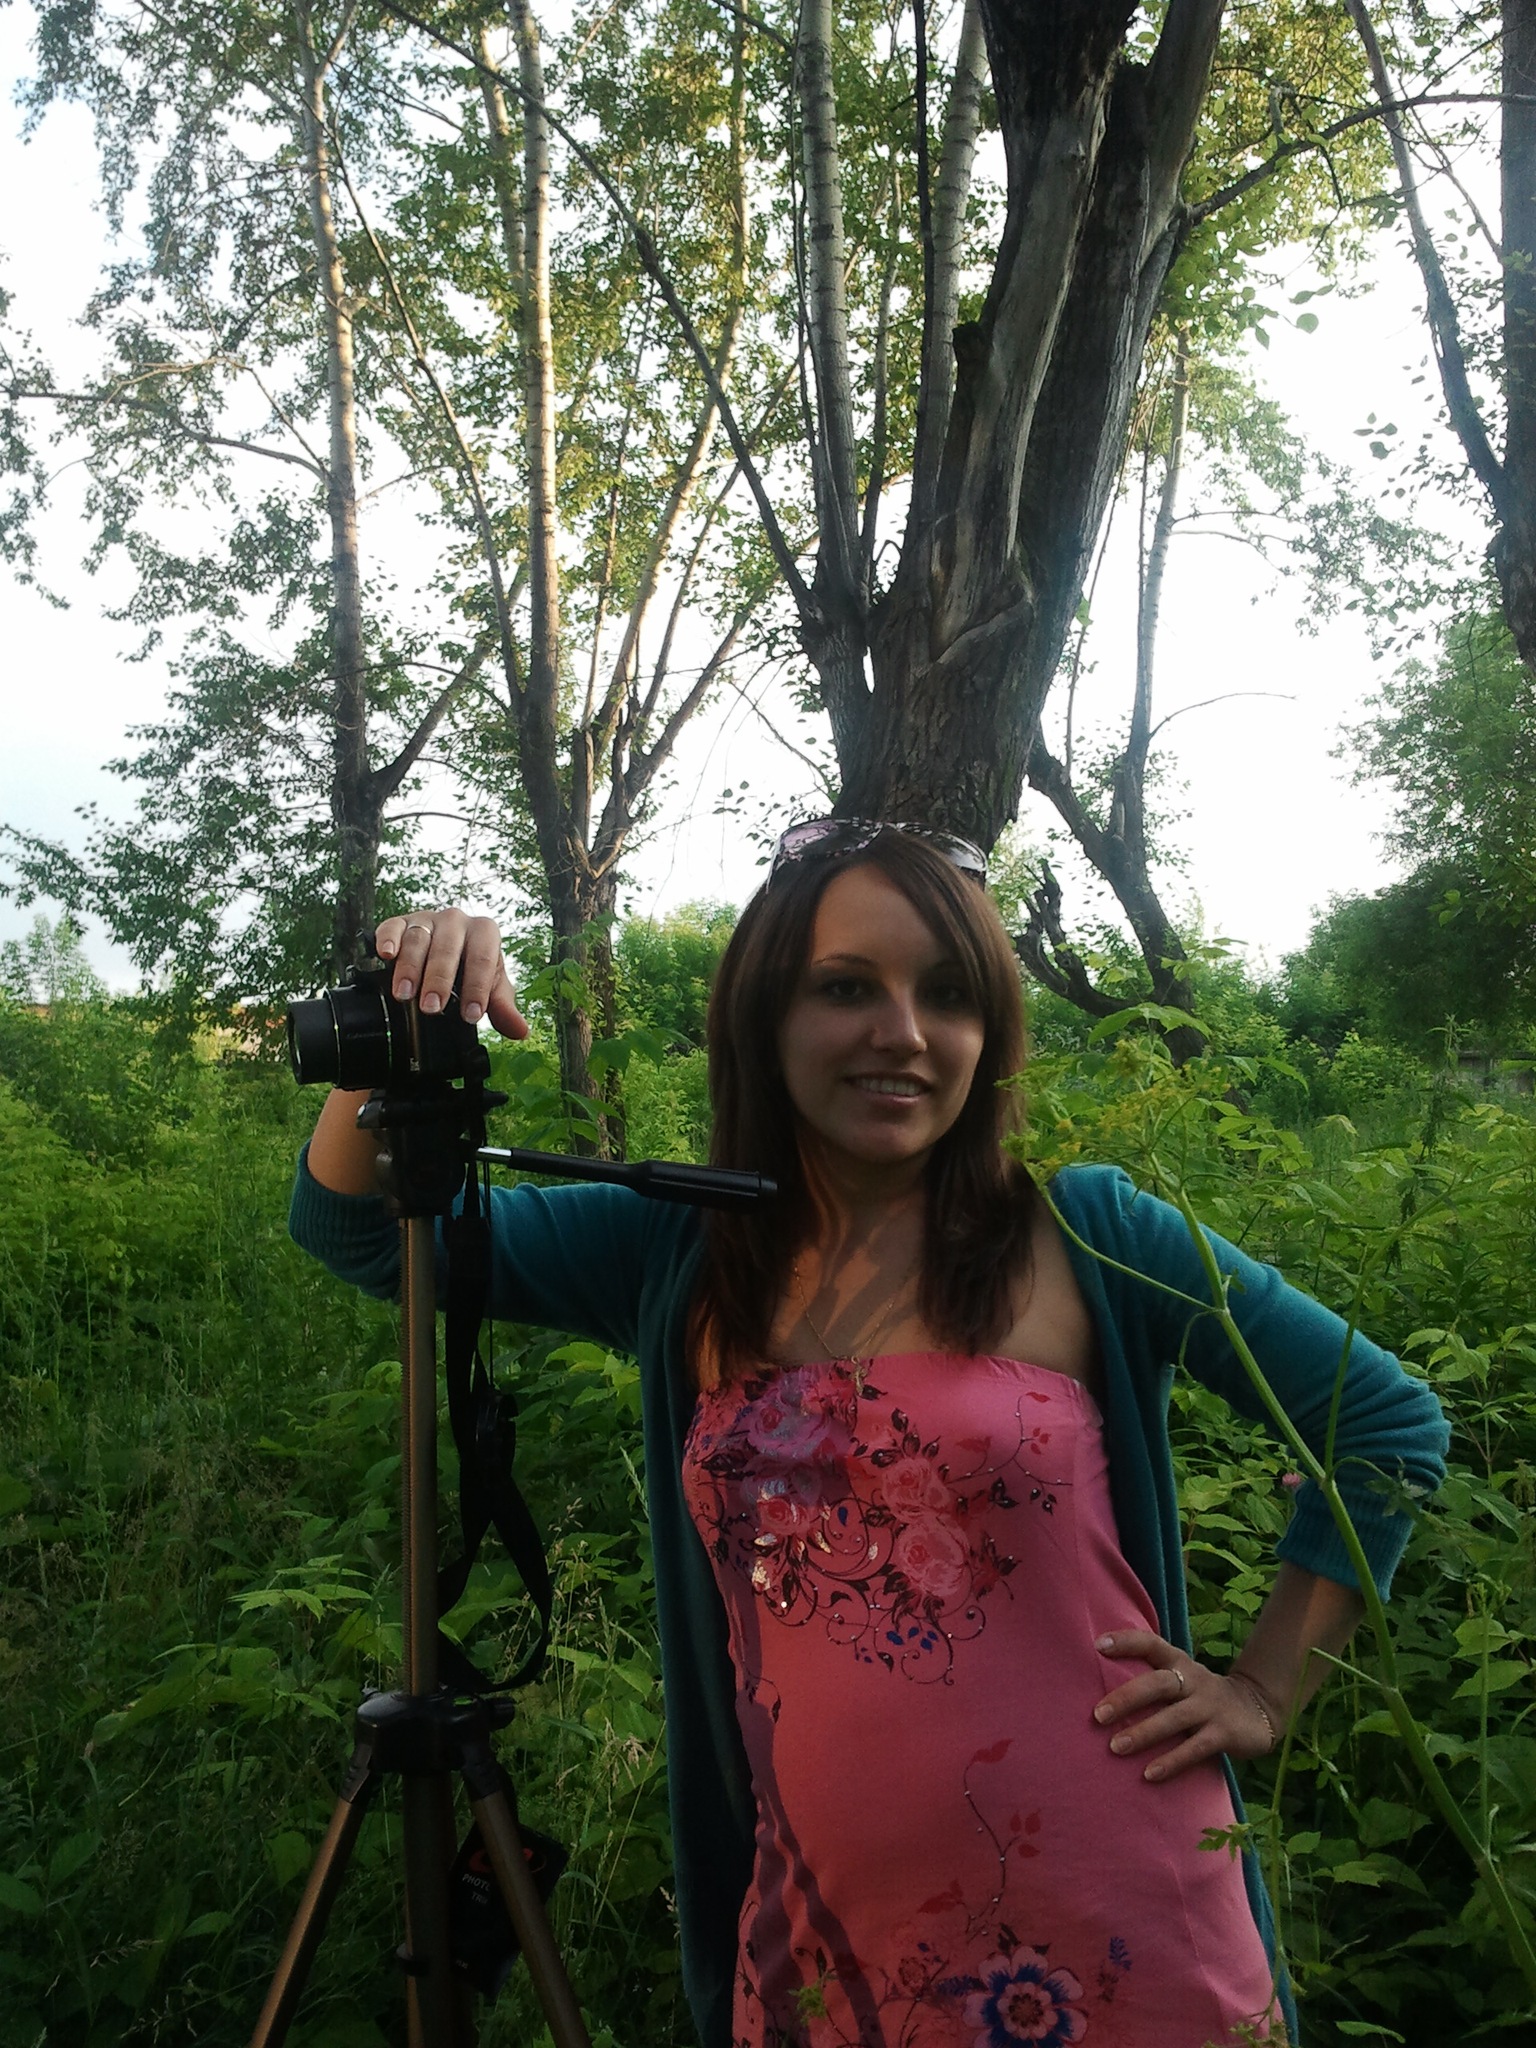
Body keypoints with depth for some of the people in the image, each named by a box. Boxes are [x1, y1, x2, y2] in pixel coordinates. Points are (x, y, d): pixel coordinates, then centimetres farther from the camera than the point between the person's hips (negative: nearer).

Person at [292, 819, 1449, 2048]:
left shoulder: (1084, 1236, -8)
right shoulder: (677, 1254, -1)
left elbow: (1390, 1423, 1)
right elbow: (355, 1231, 1)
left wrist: (1265, 1692, -3)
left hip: (1109, 1938, -2)